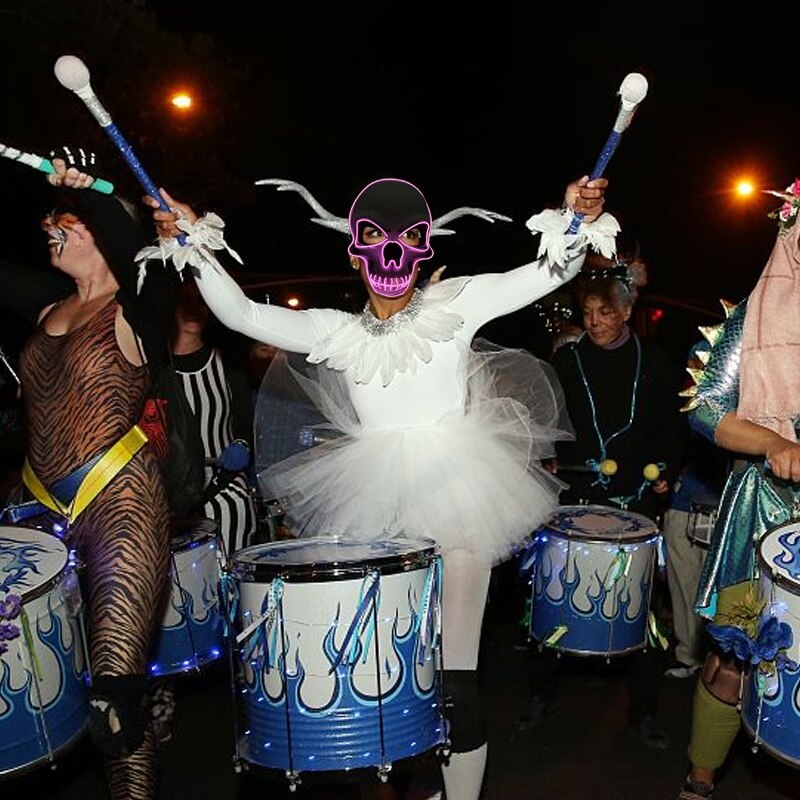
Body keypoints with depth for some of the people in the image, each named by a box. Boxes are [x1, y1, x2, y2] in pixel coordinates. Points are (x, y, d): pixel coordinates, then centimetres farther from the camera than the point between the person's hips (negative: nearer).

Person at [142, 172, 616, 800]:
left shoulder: (457, 302, 2)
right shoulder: (335, 331, 8)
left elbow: (548, 274, -2)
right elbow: (241, 314, 4)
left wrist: (573, 220, -20)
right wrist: (195, 243, -5)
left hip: (456, 497, -2)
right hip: (375, 506, 3)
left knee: (455, 672, 0)